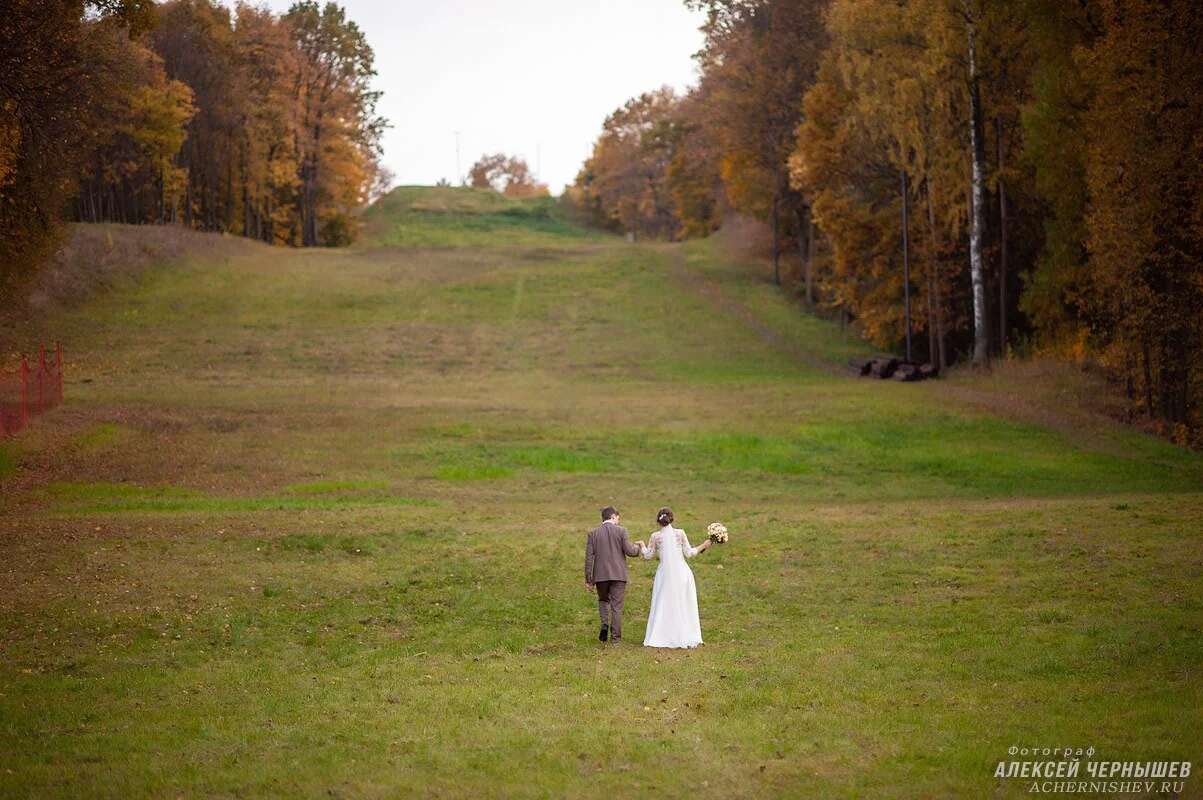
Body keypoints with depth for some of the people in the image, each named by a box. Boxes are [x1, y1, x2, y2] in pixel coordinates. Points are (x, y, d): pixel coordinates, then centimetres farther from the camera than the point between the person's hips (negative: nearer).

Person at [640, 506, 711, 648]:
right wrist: (703, 546, 12)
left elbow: (648, 555, 4)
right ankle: (684, 637, 10)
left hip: (665, 574, 0)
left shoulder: (655, 537, -6)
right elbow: (688, 553, -2)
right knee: (683, 605, 9)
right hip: (681, 573, 0)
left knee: (664, 605, 8)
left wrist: (643, 546, 25)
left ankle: (660, 637, 6)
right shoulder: (680, 533, -6)